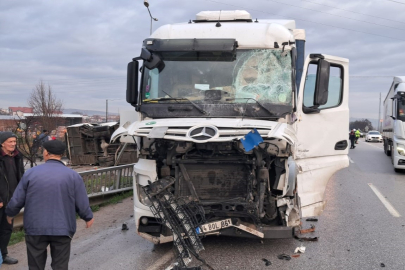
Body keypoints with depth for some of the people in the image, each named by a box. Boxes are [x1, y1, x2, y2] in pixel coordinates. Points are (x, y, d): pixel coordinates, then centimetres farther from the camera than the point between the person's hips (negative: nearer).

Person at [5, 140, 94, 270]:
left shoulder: (31, 173, -4)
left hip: (35, 229, 1)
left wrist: (10, 213, 21)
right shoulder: (73, 176, -4)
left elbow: (16, 201, 1)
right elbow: (82, 204, -2)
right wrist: (88, 218, 17)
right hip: (62, 229, 0)